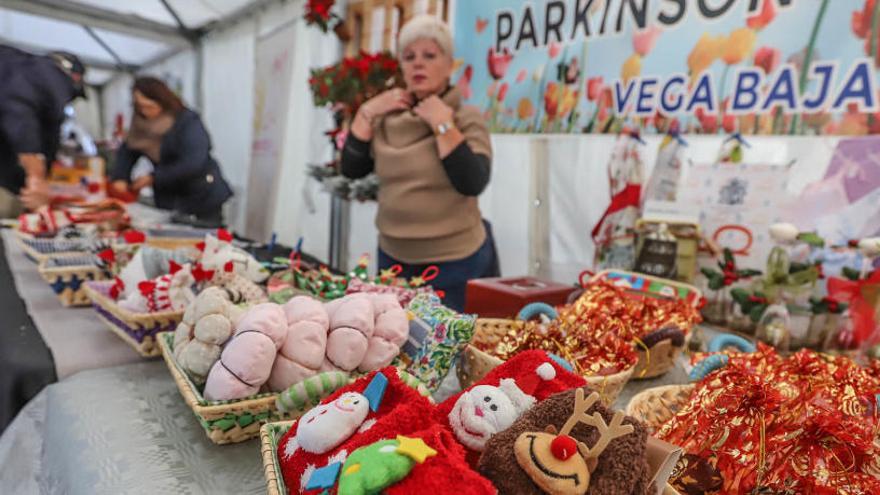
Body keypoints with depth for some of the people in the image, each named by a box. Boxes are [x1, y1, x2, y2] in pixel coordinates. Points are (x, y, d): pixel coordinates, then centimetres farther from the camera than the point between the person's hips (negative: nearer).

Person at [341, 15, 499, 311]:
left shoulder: (466, 118, -9)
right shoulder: (387, 119, 3)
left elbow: (472, 183, -21)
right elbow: (351, 169, 1)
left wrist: (442, 124, -22)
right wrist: (366, 114, -5)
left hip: (456, 263, -4)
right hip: (393, 259, 4)